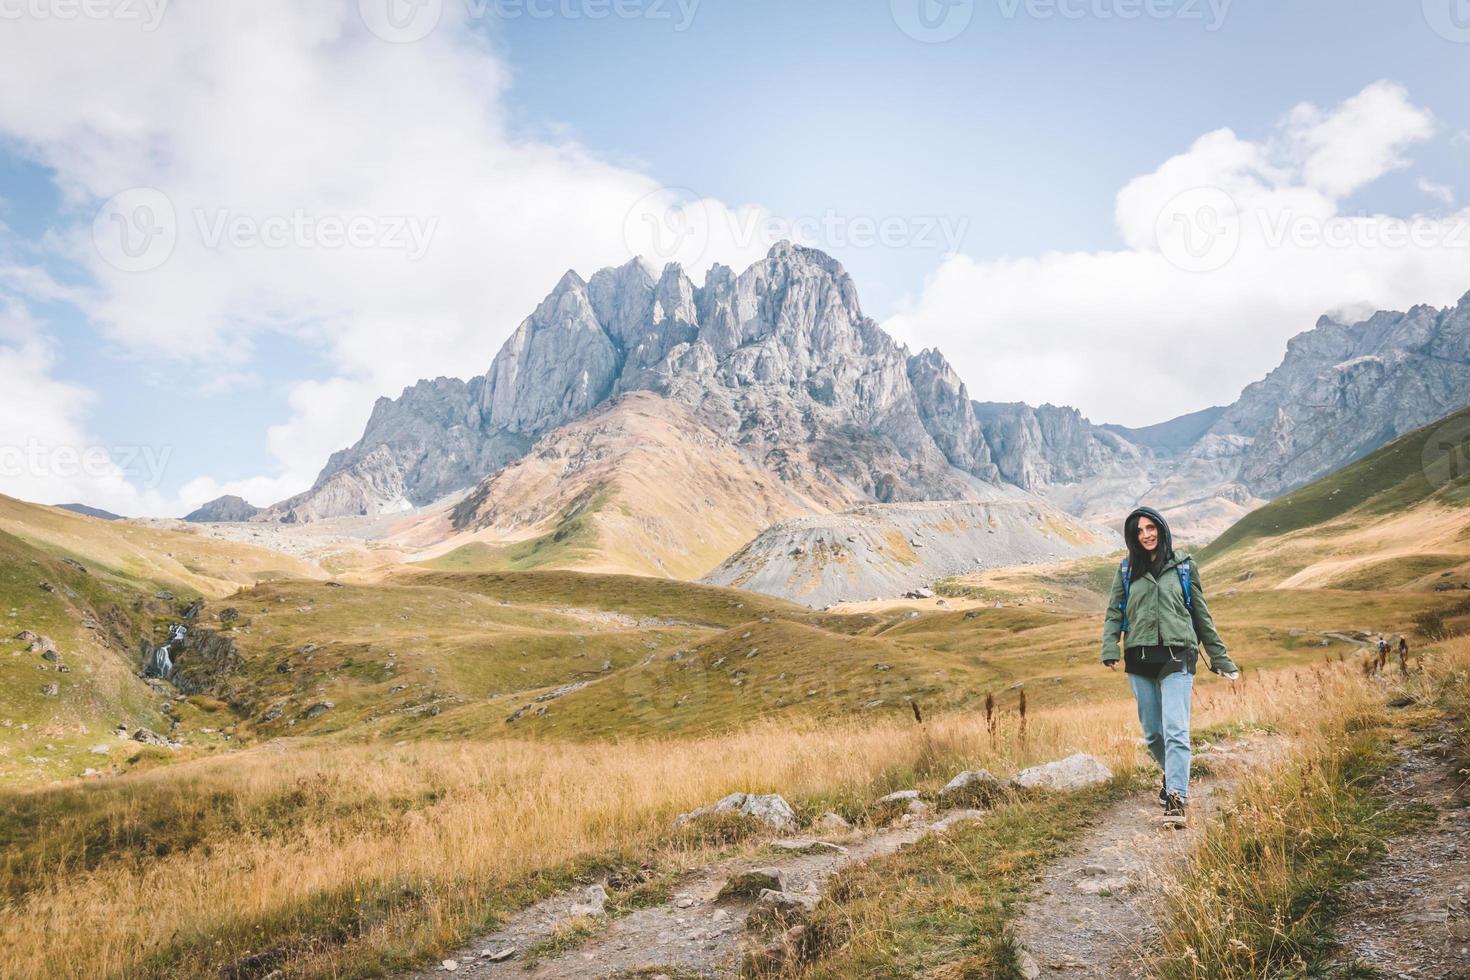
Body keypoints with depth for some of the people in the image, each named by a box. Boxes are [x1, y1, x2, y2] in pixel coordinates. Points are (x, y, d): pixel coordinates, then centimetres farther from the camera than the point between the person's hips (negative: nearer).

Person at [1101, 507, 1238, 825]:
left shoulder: (1184, 566, 7)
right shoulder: (1126, 571, 10)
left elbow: (1201, 614, 12)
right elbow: (1114, 614, 7)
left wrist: (1220, 657, 13)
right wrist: (1110, 649, -10)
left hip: (1176, 657, -2)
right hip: (1139, 659, 3)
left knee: (1176, 731, -15)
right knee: (1152, 733, 11)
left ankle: (1176, 798, -17)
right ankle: (1173, 776, 34)